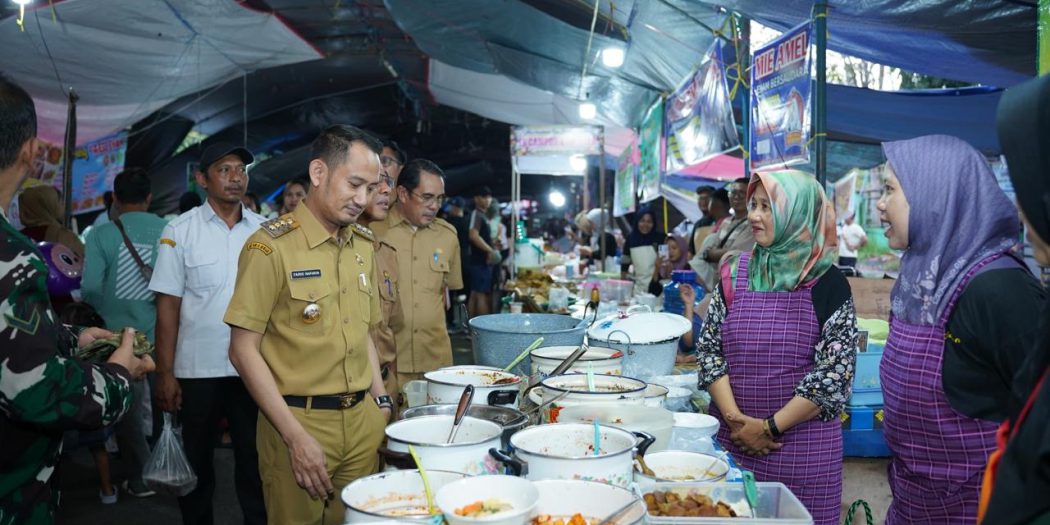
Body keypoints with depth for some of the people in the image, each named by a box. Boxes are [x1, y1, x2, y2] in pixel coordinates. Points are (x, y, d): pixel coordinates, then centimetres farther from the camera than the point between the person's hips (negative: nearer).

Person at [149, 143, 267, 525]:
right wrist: (165, 374, -7)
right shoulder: (180, 231, -3)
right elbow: (168, 306, -3)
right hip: (198, 369, -1)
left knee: (255, 461, 11)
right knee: (196, 464, 13)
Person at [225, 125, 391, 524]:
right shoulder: (272, 247, -12)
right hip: (298, 420, -5)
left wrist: (381, 401, 8)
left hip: (364, 419, 6)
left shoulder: (363, 245, 8)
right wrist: (296, 437, -15)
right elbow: (243, 350, -12)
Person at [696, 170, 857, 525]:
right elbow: (708, 349, 1)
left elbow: (835, 371, -11)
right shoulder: (734, 274, 3)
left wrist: (771, 427, -13)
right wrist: (733, 417, -11)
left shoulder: (827, 283, -6)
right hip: (731, 439, 3)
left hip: (802, 447, -3)